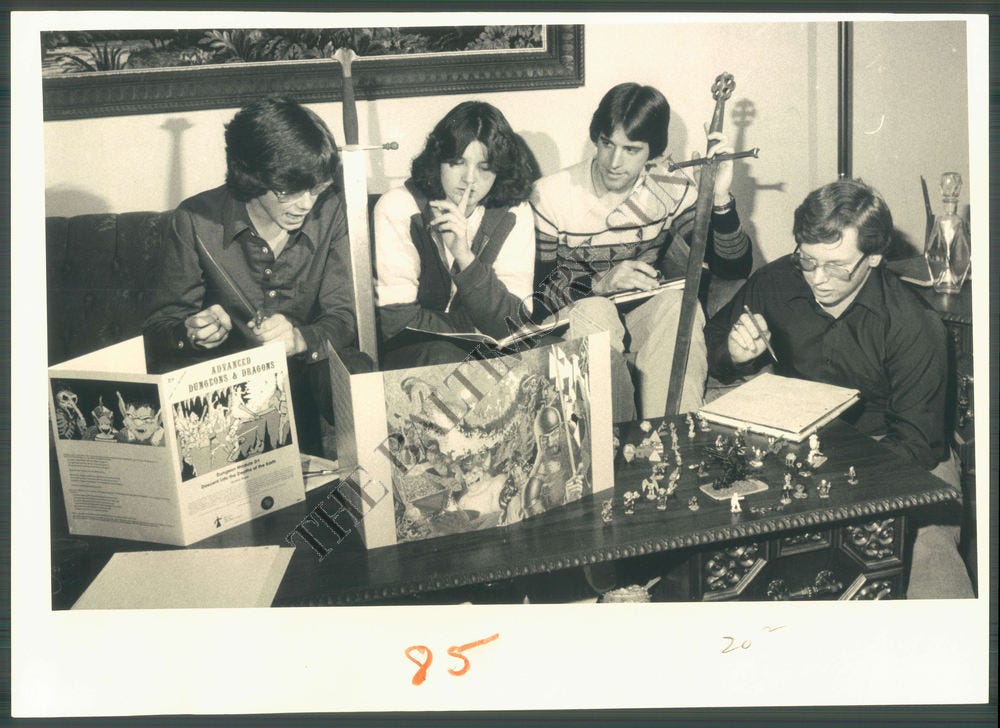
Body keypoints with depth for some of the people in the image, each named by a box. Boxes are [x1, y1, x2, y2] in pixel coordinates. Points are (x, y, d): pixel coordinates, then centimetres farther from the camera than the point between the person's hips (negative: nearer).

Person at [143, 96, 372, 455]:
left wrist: (301, 338, -33)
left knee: (356, 372, -31)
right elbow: (159, 327, -5)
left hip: (306, 369, 1)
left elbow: (344, 316, -9)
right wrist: (191, 333, -30)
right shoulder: (196, 221, -9)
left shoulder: (330, 211, -6)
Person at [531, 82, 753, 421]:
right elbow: (533, 293, -10)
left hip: (650, 326, 2)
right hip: (574, 327, -2)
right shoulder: (551, 196, -9)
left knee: (677, 301, -30)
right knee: (593, 309, -34)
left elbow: (735, 269, -8)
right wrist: (600, 284, -26)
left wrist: (720, 198, -23)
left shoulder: (671, 189, -2)